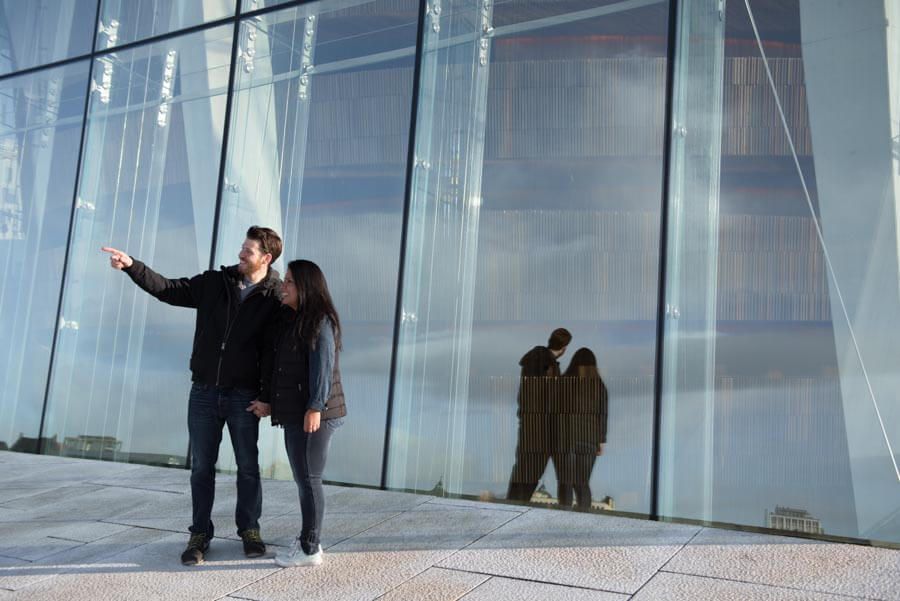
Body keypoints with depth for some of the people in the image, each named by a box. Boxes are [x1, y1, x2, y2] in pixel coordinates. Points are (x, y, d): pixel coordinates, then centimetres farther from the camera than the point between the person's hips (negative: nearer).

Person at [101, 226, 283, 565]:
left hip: (243, 396, -3)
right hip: (203, 392, 3)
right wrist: (132, 266, -9)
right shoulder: (214, 283, 3)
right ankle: (200, 534, 20)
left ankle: (249, 530, 23)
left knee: (248, 466, 7)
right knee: (201, 467, 8)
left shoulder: (276, 298, -8)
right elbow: (169, 290, 3)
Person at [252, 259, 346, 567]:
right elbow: (272, 365, 18)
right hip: (293, 414, 9)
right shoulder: (286, 320, 16)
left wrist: (315, 408, -20)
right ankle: (308, 540, 25)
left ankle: (310, 548, 8)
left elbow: (323, 366, -16)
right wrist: (267, 399, 14)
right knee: (303, 479, 14)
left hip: (314, 415, -9)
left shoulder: (320, 321, -10)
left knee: (309, 479, -2)